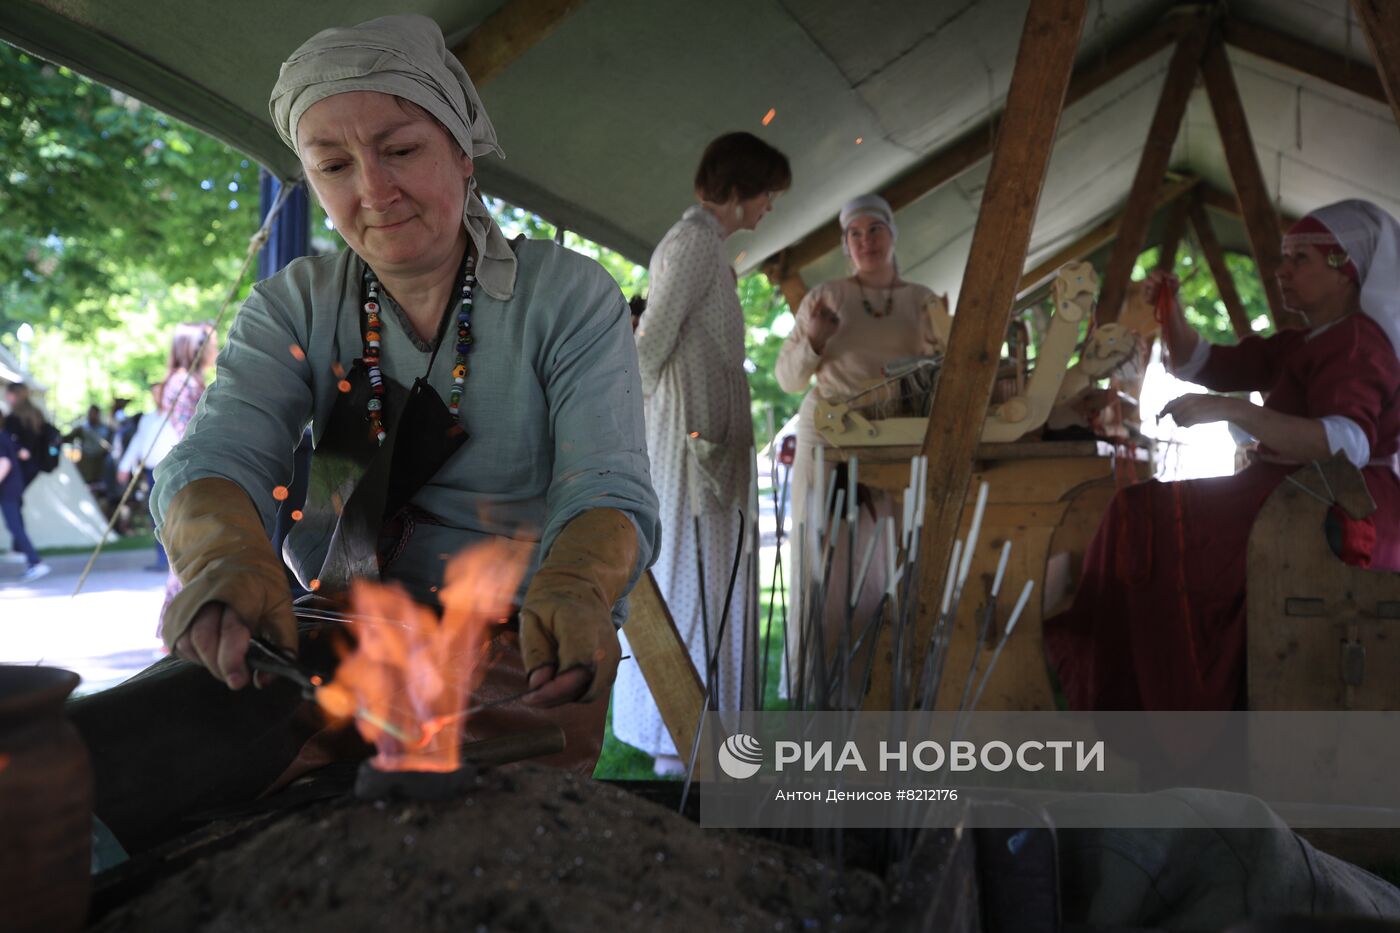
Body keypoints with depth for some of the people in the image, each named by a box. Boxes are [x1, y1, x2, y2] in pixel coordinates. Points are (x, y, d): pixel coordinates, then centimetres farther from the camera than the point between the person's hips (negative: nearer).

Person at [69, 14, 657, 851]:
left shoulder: (569, 295, -3)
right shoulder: (298, 305, 7)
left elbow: (609, 490, -13)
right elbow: (219, 457, -8)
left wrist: (568, 589, -38)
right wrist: (222, 555, -34)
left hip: (521, 653, -2)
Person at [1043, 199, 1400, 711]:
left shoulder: (1357, 342, -11)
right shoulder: (1299, 346, 18)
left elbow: (1349, 444, -29)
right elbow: (1198, 365, 22)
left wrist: (1233, 409, -36)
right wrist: (1169, 307, 4)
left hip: (1341, 513, -10)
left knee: (1171, 526, -23)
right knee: (1148, 513, 5)